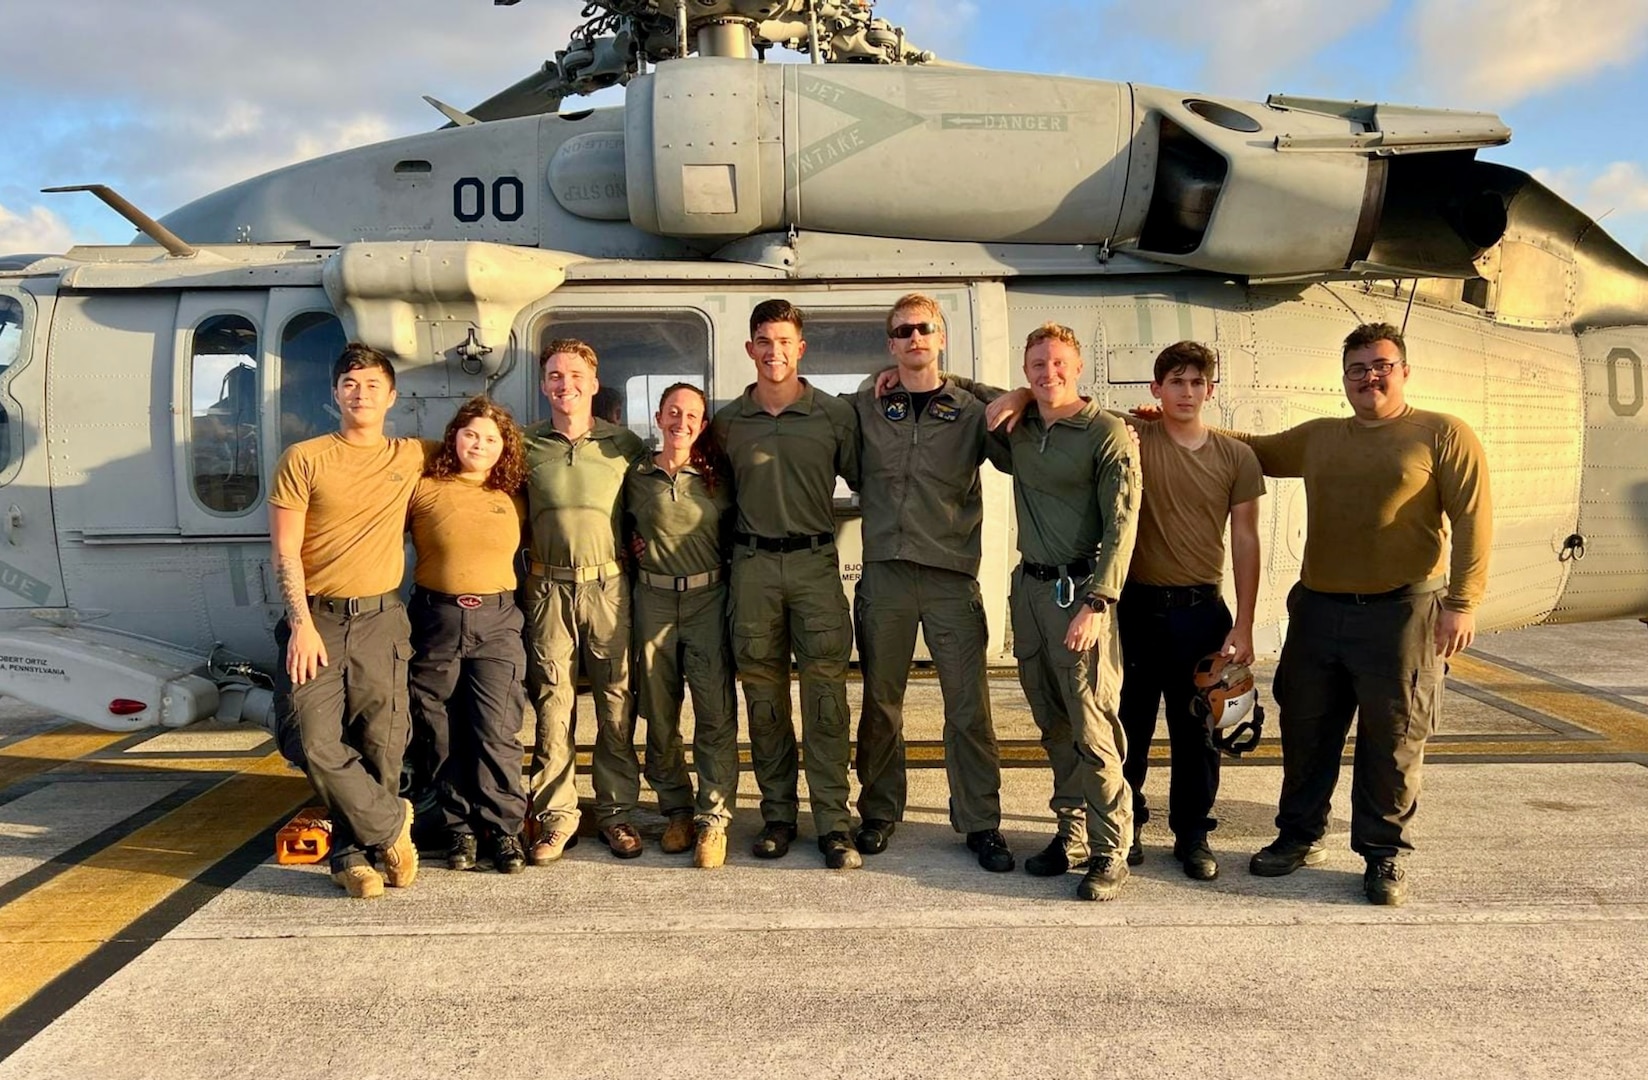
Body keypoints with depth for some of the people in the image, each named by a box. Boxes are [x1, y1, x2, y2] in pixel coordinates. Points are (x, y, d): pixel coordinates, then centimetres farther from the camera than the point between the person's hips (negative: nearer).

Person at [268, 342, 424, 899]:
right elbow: (285, 551, -2)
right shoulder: (304, 458, 1)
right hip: (317, 618, -2)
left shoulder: (411, 457, 9)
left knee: (381, 745, 2)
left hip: (381, 620, 2)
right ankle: (391, 823, 11)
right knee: (319, 744, -9)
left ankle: (352, 853, 18)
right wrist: (302, 623, -11)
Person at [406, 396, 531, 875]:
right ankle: (461, 828, 17)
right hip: (436, 619, 0)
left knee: (497, 731, -5)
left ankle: (504, 830, 3)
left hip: (496, 620, 0)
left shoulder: (514, 499, 8)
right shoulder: (425, 488, 2)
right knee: (443, 733, 6)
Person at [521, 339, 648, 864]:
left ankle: (616, 811, 14)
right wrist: (527, 565, 4)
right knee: (551, 702, 2)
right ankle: (556, 815, 12)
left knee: (616, 702, 2)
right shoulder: (525, 445, 8)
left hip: (608, 585, 0)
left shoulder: (626, 445, 6)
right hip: (548, 588, 1)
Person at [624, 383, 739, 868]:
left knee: (716, 712, -7)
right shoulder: (636, 476, 7)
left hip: (708, 598, -1)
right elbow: (622, 529, 20)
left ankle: (714, 818, 0)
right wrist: (633, 549, 2)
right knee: (659, 713, 6)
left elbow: (734, 537, 11)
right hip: (653, 599, 1)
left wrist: (734, 589, 2)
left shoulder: (717, 477, 6)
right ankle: (676, 810, 21)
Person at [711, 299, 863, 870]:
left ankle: (834, 822, 3)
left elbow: (865, 480, 9)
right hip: (752, 565, 2)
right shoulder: (728, 421, 9)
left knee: (825, 692, -4)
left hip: (815, 563, -2)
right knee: (763, 693, 7)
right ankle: (777, 815, 19)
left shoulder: (835, 414, 3)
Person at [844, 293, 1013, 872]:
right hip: (884, 573, 1)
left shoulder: (972, 412, 6)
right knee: (881, 702, 10)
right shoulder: (863, 410, 10)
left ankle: (980, 822, 14)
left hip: (952, 575, -1)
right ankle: (879, 812, 25)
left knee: (969, 706, 1)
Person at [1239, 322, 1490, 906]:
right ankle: (1299, 836, 28)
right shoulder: (1316, 437, 13)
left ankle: (1385, 854, 19)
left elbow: (1473, 518, -7)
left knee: (1392, 739, 4)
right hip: (1318, 609, 5)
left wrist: (1463, 601, -15)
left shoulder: (1444, 435, -1)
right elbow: (1253, 449, 26)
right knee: (1306, 731, 12)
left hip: (1401, 612, -4)